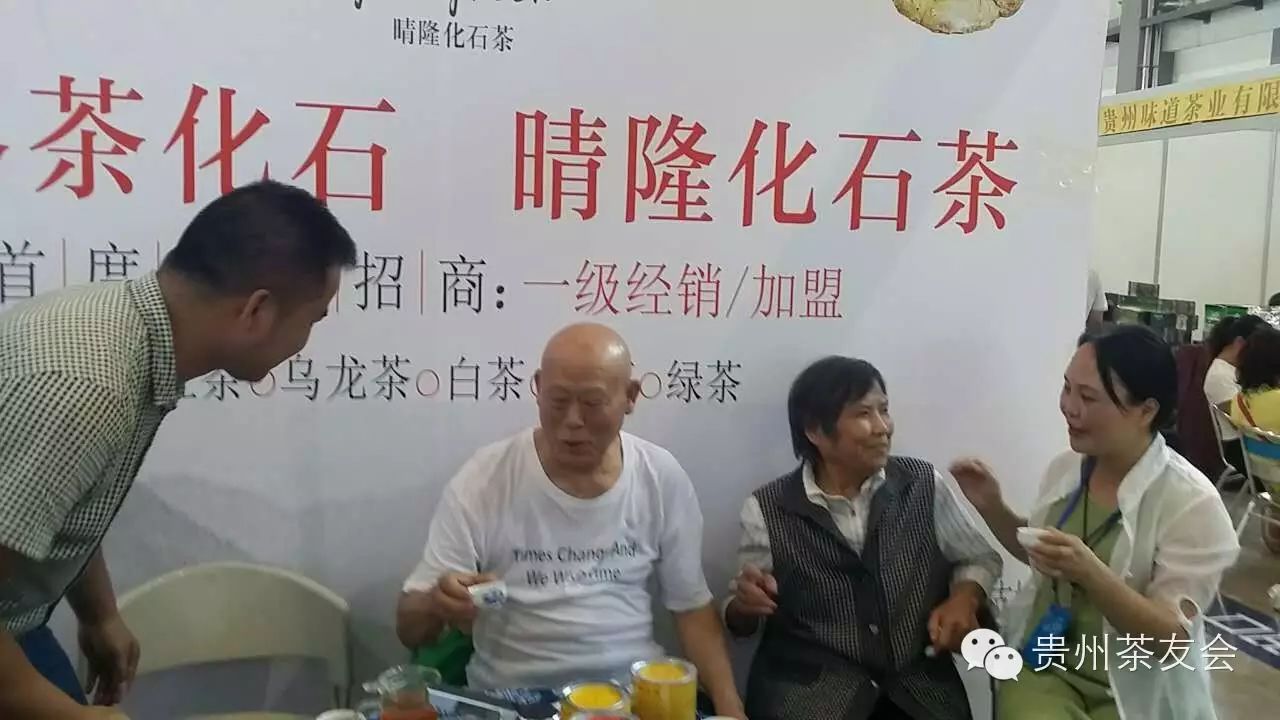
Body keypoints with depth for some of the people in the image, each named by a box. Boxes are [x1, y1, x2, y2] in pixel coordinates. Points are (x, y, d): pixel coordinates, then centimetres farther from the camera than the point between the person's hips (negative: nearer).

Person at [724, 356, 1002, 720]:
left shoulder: (926, 486, 1)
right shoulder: (767, 510, -3)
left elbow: (980, 558, 16)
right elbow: (742, 621, 7)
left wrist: (965, 598, -5)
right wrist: (744, 605, -16)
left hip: (919, 687, 3)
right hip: (809, 690, -2)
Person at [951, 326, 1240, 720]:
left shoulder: (1191, 503, -15)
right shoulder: (1065, 467, 0)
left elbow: (1171, 639, -17)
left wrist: (1090, 572, -31)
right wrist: (992, 508, 0)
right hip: (1043, 663, 3)